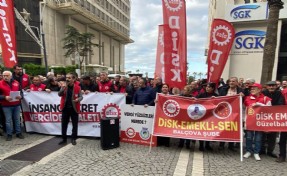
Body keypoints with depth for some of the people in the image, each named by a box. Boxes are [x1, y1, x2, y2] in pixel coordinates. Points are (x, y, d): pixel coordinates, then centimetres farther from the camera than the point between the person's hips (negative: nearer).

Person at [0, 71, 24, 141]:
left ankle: (18, 133, 21)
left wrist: (20, 96, -11)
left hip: (16, 105, 2)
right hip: (6, 106, -2)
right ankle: (9, 134, 16)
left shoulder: (16, 83, 6)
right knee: (8, 121, 4)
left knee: (17, 119, 10)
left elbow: (21, 92, 10)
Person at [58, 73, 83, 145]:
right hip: (65, 108, 2)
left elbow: (81, 96, -2)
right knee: (64, 124, 10)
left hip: (74, 108, -2)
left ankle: (73, 139, 23)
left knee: (74, 124, 7)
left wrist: (78, 99, -25)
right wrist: (63, 88, -24)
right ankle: (64, 139, 24)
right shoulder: (64, 85, 2)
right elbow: (59, 94, -6)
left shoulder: (77, 87, -6)